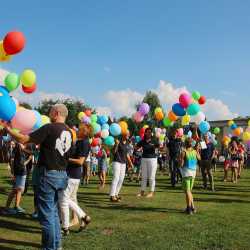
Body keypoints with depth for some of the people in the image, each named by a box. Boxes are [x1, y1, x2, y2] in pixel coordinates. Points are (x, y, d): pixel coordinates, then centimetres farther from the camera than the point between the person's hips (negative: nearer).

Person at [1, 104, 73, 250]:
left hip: (49, 174, -8)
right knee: (54, 211, 19)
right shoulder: (69, 132, 8)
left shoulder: (49, 128, -13)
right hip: (62, 174, 8)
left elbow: (23, 139, -14)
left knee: (47, 214, 2)